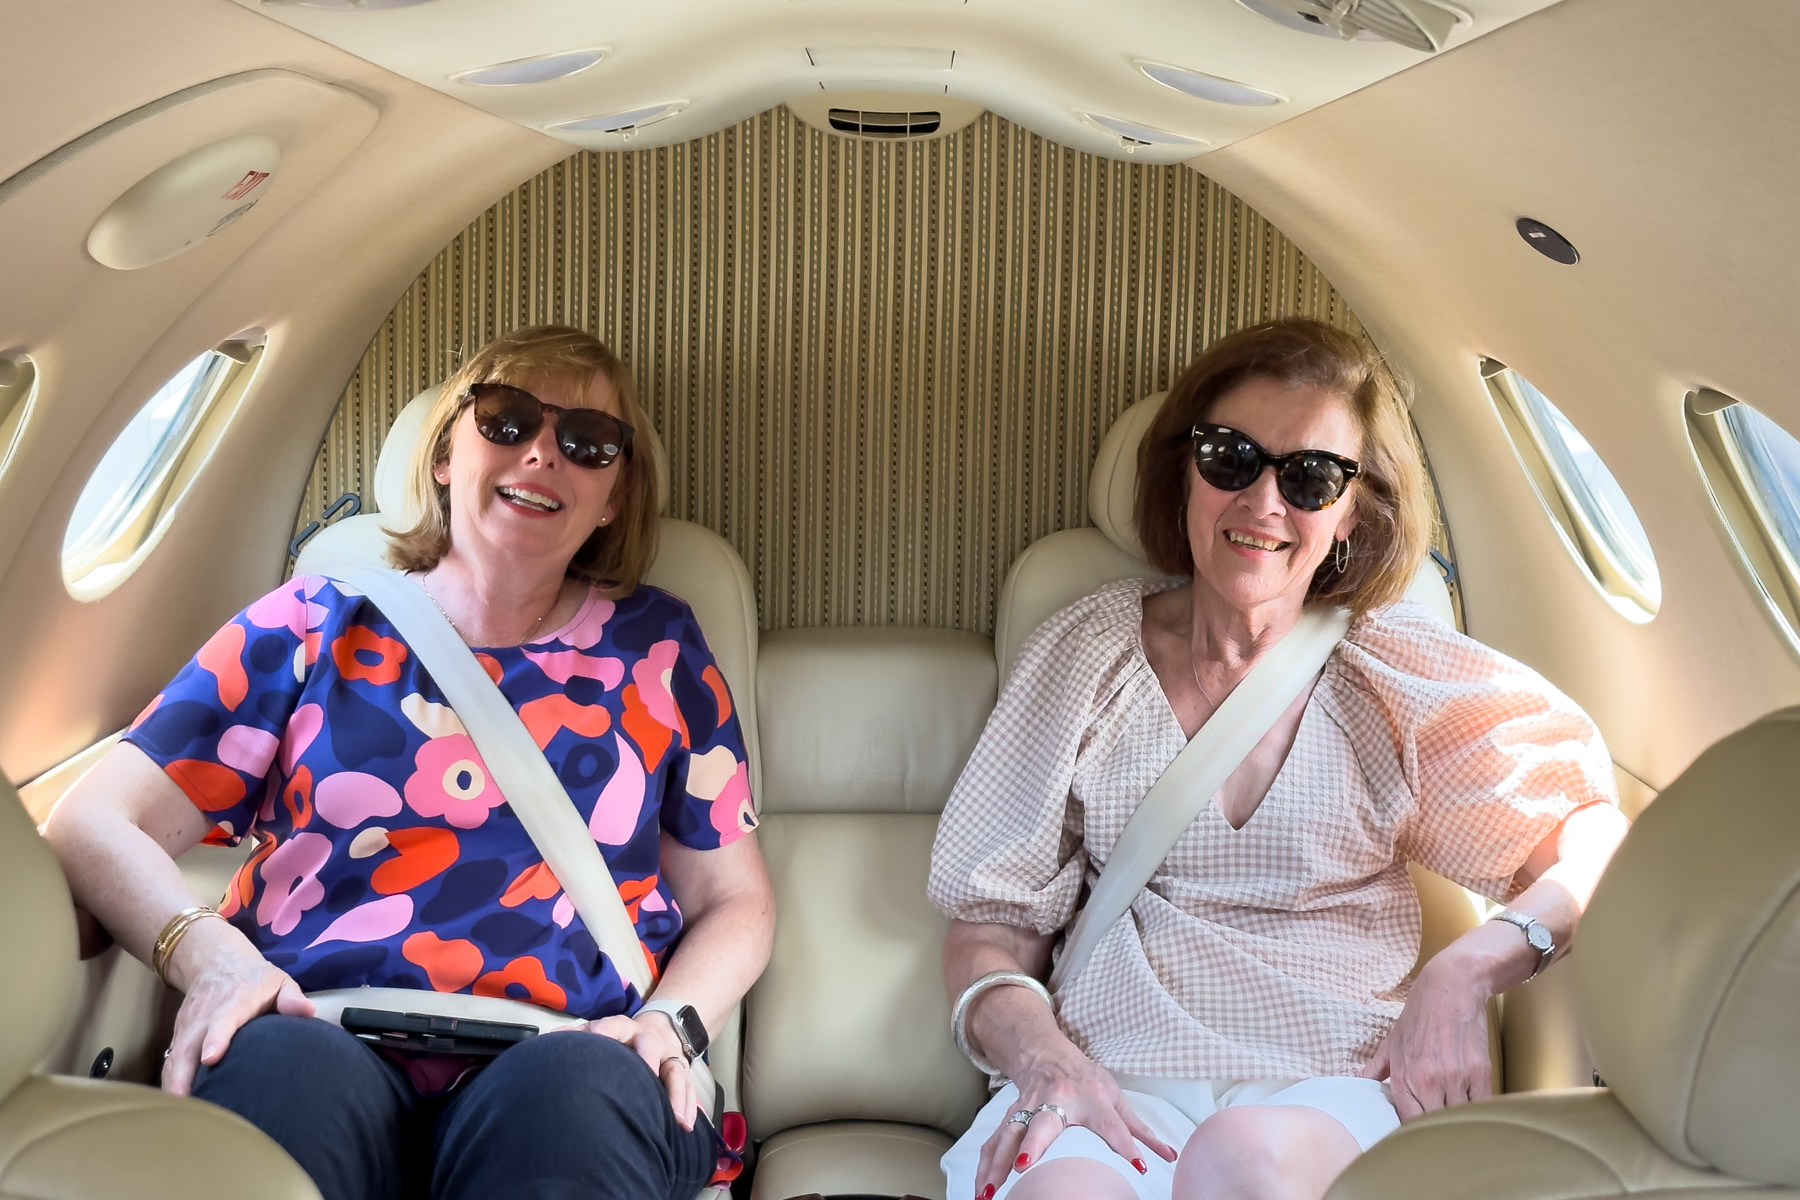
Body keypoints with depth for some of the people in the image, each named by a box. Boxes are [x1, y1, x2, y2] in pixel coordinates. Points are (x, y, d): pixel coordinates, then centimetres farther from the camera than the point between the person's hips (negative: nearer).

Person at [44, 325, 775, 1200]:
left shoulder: (655, 646, 18)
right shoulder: (315, 626, 17)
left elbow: (734, 899, 19)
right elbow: (93, 828, 11)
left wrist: (672, 1022, -4)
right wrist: (206, 953, -10)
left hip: (564, 1062, 1)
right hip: (323, 1039, 0)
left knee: (574, 1091, -36)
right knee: (279, 1066, -36)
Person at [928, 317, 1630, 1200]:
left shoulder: (1394, 675, 7)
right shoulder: (1087, 654, 8)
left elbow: (1598, 837, 3)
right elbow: (991, 922, 6)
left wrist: (1468, 969, -14)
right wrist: (1041, 1054, -14)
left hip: (1330, 1090, 1)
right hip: (1119, 1081, 0)